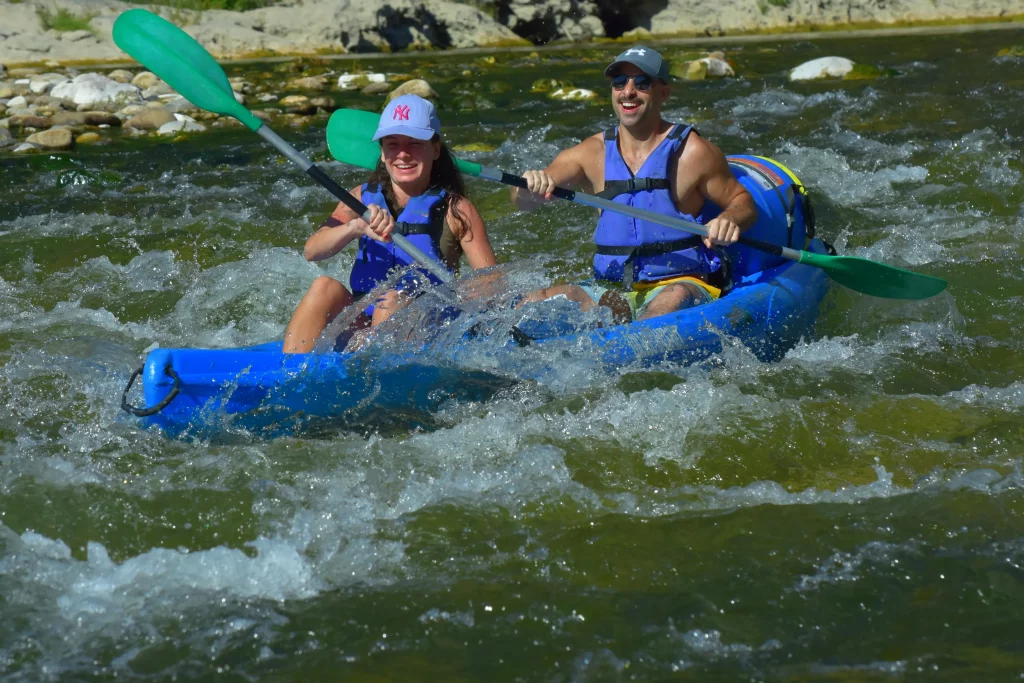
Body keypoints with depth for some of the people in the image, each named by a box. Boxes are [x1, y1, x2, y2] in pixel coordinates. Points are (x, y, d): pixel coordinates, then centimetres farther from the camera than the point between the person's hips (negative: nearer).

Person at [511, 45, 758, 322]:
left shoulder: (692, 152, -2)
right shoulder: (593, 153, 6)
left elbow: (744, 203, 6)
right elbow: (522, 202, 0)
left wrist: (730, 220, -19)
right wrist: (530, 187, -25)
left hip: (683, 283, -4)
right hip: (612, 291, 4)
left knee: (675, 299, -39)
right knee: (537, 301, -22)